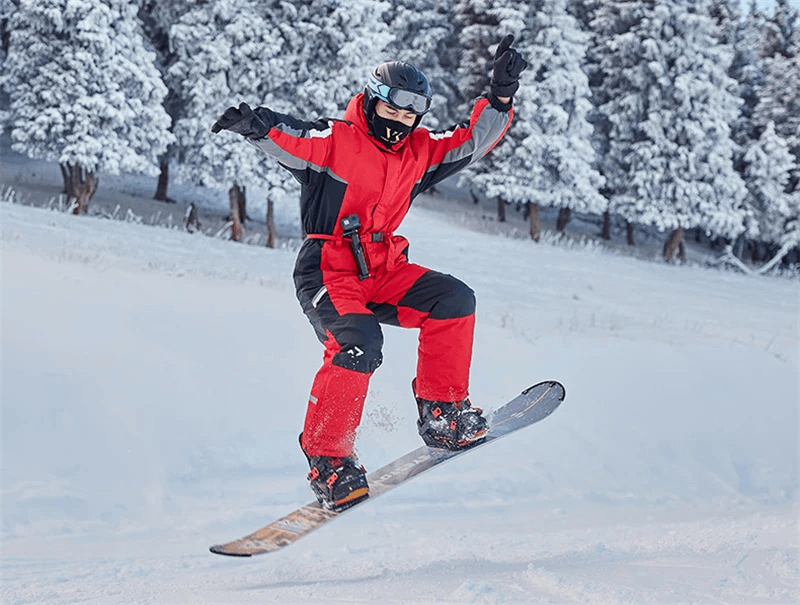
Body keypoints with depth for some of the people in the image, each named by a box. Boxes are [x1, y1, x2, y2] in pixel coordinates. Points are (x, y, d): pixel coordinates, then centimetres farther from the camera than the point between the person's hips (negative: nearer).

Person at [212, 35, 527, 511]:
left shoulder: (420, 151, 10)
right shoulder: (335, 141, -8)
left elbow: (473, 141, 12)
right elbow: (287, 138, -19)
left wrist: (501, 96, -3)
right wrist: (254, 123, -41)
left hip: (383, 271, 6)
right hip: (327, 271, -6)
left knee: (453, 299, -13)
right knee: (358, 344, -30)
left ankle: (441, 413, -6)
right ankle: (326, 458, -21)